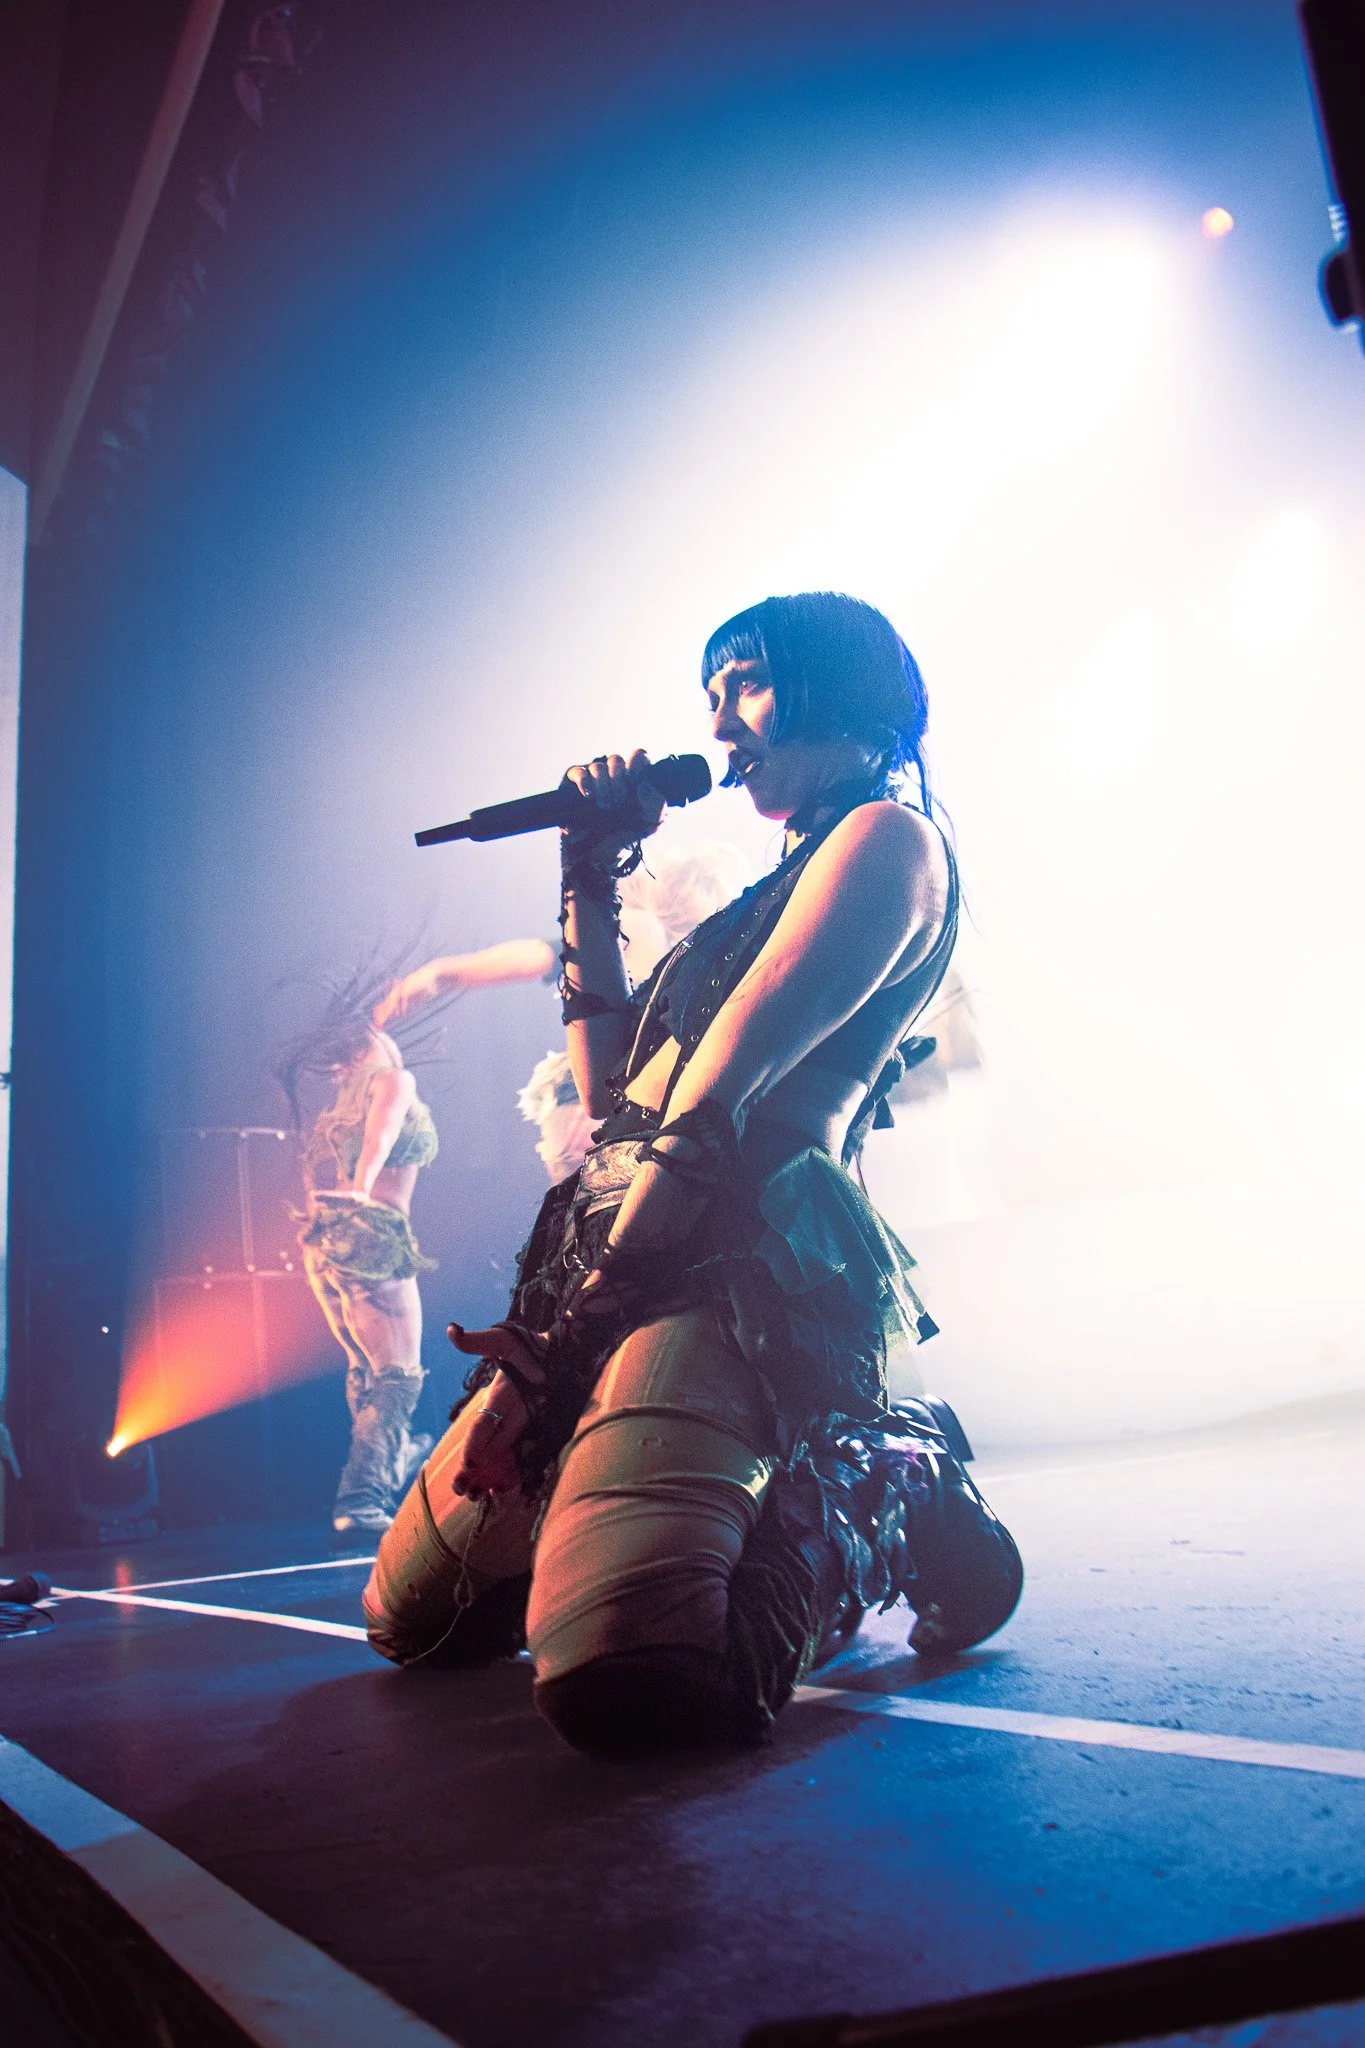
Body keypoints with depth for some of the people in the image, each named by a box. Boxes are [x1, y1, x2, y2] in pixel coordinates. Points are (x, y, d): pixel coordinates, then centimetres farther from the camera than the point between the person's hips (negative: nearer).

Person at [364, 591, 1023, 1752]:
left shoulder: (890, 838, 0)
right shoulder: (782, 883, 29)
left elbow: (716, 1102, -12)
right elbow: (615, 1095, 24)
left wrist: (593, 1285, -15)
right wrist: (591, 887, 25)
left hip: (735, 1263, -10)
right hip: (620, 1262, 10)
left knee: (621, 1679, -32)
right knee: (415, 1619, 16)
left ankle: (880, 1507, 1)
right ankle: (818, 1501, 22)